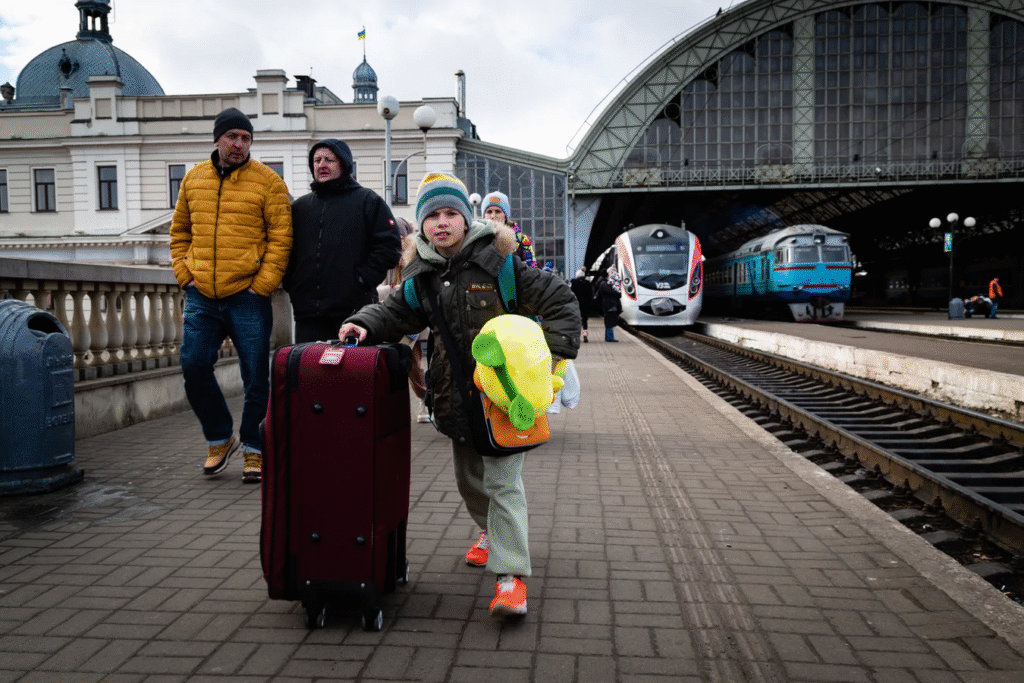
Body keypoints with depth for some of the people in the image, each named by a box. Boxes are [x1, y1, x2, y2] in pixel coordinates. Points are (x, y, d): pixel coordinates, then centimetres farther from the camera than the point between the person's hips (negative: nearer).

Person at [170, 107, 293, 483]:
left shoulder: (267, 181, -3)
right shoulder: (194, 179, 11)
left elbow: (280, 238, -6)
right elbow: (179, 231, 18)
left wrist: (262, 285, -12)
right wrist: (185, 275, 6)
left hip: (247, 297, -4)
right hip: (201, 297, 4)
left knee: (255, 377, 1)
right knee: (194, 366, 3)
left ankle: (255, 450, 17)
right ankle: (220, 438, 24)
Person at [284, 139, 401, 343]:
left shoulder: (368, 201, 6)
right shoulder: (299, 206, 20)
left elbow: (389, 246, -2)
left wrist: (362, 281, -10)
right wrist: (291, 285, 7)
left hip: (353, 311, -4)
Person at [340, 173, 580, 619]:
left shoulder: (496, 263, -12)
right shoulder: (424, 274, 3)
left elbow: (559, 300, -9)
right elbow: (398, 311, 7)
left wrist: (556, 348, -18)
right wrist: (366, 324, -13)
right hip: (456, 393, 6)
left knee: (502, 481, -8)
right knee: (469, 478, 21)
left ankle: (510, 575, -3)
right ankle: (493, 532, 49)